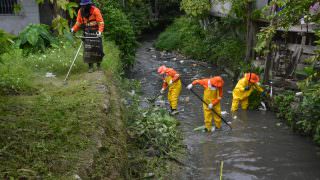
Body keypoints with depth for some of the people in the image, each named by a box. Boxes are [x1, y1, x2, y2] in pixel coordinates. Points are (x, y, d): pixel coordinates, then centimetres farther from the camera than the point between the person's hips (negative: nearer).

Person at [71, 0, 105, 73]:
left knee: (98, 49, 1)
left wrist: (100, 31, -31)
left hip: (95, 32, -3)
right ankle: (90, 66, 4)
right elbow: (78, 23, 9)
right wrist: (73, 29, -7)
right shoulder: (80, 11, 2)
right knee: (88, 49, -4)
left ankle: (98, 65, 20)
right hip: (87, 33, 3)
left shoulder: (95, 10, -13)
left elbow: (101, 22, -15)